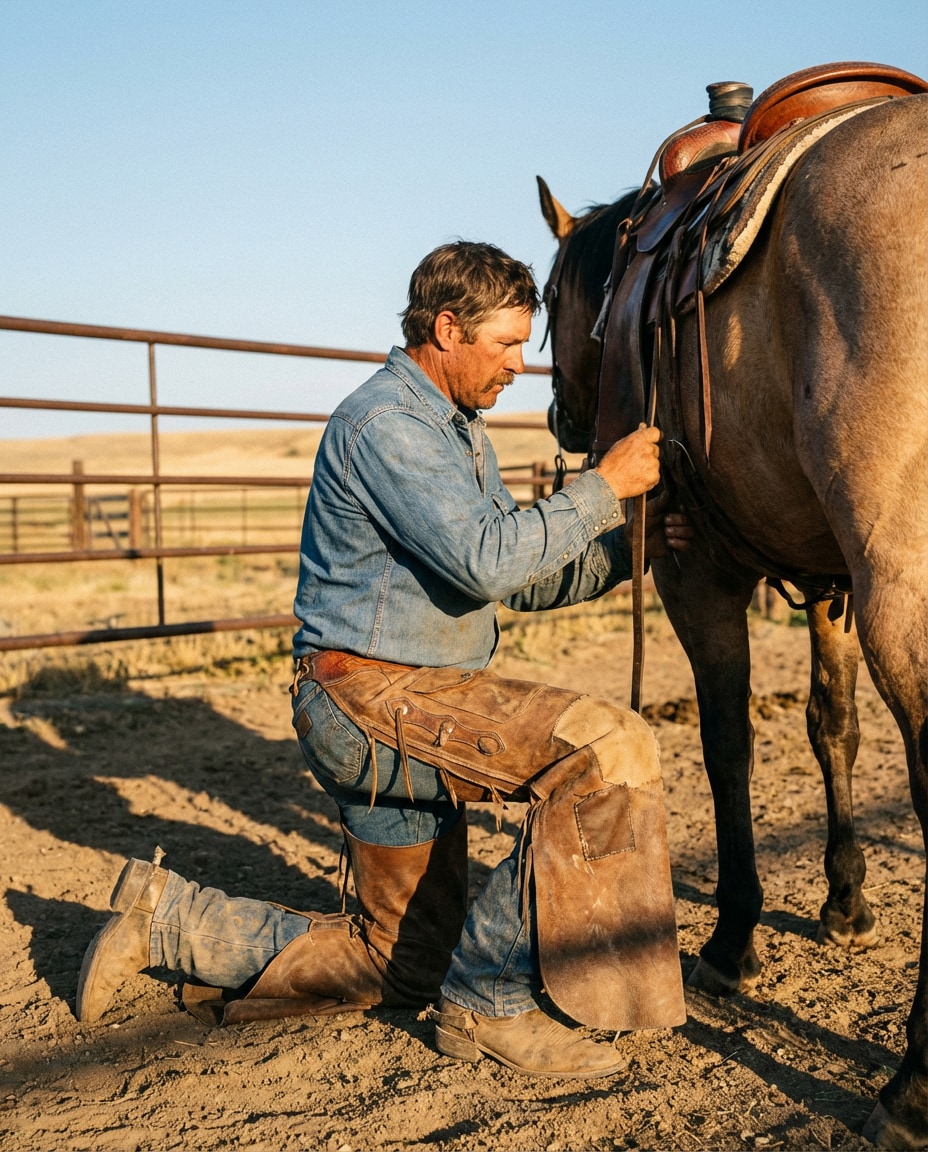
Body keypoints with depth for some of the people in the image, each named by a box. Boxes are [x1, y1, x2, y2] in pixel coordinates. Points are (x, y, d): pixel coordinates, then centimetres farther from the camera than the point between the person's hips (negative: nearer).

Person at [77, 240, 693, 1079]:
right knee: (607, 745, -26)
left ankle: (167, 918, 25)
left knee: (403, 966, 17)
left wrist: (631, 544, 3)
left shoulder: (460, 428, 17)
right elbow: (487, 561, -25)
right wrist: (604, 487, -17)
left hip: (408, 702, 10)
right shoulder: (385, 422, -15)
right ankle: (492, 1002, -15)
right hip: (370, 697, -10)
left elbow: (523, 581, 16)